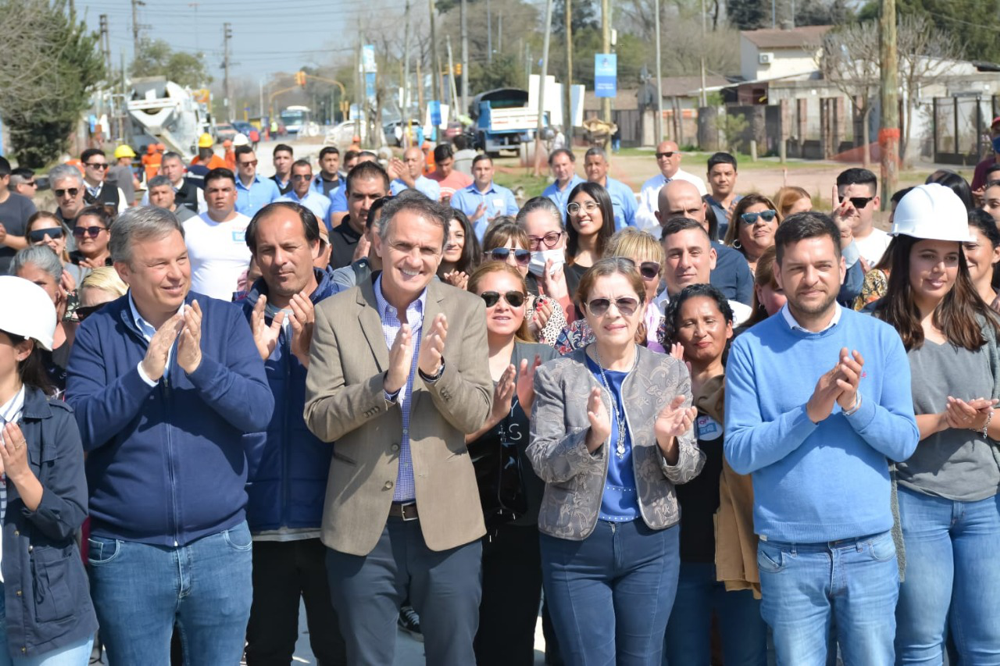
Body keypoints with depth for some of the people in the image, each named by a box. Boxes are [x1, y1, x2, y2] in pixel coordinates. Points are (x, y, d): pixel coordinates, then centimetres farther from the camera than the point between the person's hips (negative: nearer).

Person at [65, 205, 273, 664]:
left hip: (220, 543, 1)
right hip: (125, 551, -1)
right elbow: (80, 428, -11)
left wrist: (199, 365, -22)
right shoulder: (97, 333, -1)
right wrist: (144, 372, -21)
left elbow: (260, 412, -9)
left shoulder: (225, 321, 0)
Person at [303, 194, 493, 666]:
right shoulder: (335, 315, -3)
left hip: (446, 521, 1)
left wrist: (436, 369, -25)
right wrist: (386, 382, -24)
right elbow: (319, 420, -8)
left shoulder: (466, 311, 0)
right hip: (363, 525, 0)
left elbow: (477, 415, -5)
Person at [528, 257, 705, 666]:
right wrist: (592, 437, -27)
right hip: (574, 544, -2)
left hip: (651, 543, 2)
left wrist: (668, 443, -20)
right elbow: (542, 463, -9)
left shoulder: (671, 373, 3)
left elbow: (688, 471, 2)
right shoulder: (557, 375, -2)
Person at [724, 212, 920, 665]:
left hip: (868, 548, 1)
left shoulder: (880, 339, 2)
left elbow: (905, 442, -2)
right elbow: (738, 453, -9)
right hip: (788, 555, -1)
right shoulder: (751, 348, -2)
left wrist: (854, 403, -19)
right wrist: (810, 411, -20)